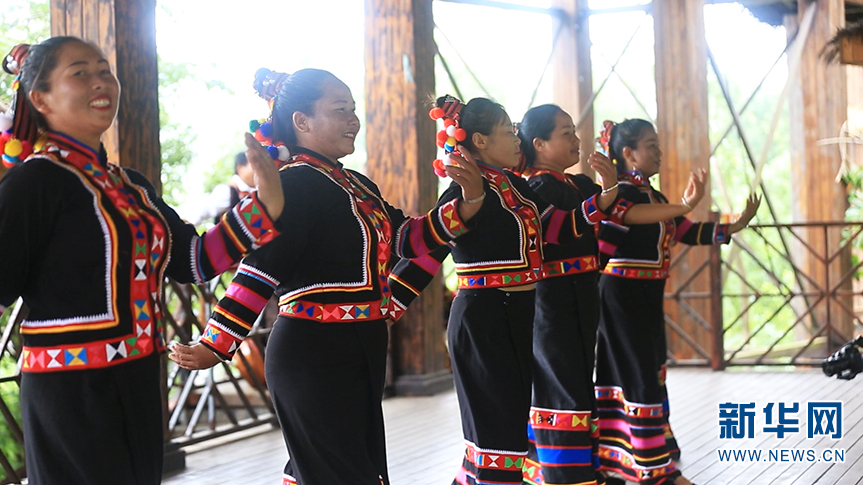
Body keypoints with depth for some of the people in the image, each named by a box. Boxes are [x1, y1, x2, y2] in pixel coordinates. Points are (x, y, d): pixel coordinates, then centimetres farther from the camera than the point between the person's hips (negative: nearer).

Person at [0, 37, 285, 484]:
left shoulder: (130, 186, 13)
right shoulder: (36, 179, -10)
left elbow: (193, 259, 13)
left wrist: (264, 205, 6)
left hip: (139, 386, 8)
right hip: (72, 394, -8)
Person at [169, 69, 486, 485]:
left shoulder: (356, 185, 13)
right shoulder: (295, 184, -15)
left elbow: (407, 238, 16)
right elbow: (261, 267, -22)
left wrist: (467, 204, 4)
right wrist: (215, 344, -26)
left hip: (358, 353, 9)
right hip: (313, 355, -9)